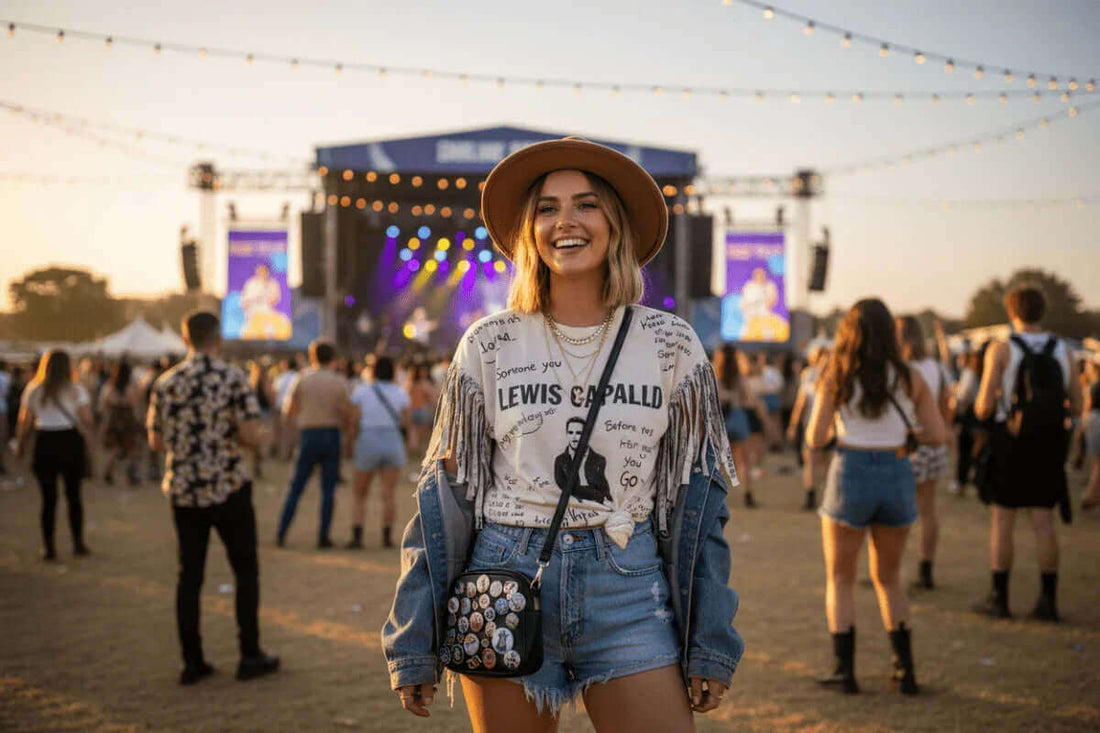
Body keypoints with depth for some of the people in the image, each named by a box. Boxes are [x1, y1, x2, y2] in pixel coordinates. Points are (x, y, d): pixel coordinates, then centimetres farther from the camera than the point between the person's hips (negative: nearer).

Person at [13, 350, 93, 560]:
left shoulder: (33, 391, 1)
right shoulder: (76, 391, -3)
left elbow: (24, 423, 0)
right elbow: (87, 422, -5)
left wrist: (19, 446, 10)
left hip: (44, 442, 1)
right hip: (71, 442, -1)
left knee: (48, 498, 5)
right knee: (73, 495, 10)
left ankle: (48, 546, 2)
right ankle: (78, 542, 11)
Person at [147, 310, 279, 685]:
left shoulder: (165, 383, 2)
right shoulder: (233, 378, -10)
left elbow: (156, 443, 7)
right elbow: (251, 436, -15)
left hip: (183, 490, 3)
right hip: (229, 487, -3)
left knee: (189, 575, 9)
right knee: (245, 570, 10)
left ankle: (192, 661, 10)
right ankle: (250, 655, 11)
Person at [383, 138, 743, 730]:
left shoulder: (670, 344, 3)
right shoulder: (489, 346, 2)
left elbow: (696, 491, 5)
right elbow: (446, 492, 5)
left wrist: (709, 646, 1)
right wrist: (414, 645, 2)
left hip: (628, 592, 0)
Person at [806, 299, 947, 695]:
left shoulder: (836, 379, -5)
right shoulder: (909, 378, 1)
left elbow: (815, 440, -7)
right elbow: (937, 435, 0)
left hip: (850, 475, -2)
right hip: (897, 477, 3)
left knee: (840, 579, 12)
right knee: (887, 578, 19)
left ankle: (844, 669, 6)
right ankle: (905, 669, 14)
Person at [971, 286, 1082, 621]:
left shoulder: (1000, 350, -9)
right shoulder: (1062, 350, 1)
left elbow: (984, 408, -14)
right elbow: (1077, 407, 3)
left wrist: (983, 404, 9)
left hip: (1009, 444, -3)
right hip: (1049, 446, 3)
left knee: (1003, 520, 4)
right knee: (1044, 521, 7)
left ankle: (999, 597, 6)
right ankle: (1048, 600, 7)